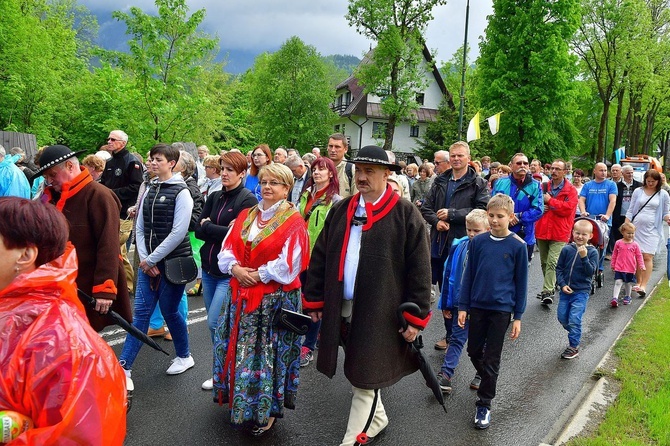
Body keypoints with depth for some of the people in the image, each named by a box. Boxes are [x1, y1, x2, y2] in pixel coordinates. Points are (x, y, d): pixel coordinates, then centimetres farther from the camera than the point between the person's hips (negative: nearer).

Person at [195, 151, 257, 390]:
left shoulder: (248, 200, -10)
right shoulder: (214, 197, 9)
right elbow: (198, 230, 2)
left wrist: (208, 227, -10)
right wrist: (221, 231, -14)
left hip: (230, 271, -7)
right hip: (209, 267, 7)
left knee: (215, 323, -6)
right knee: (214, 323, 14)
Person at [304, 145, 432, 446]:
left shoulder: (406, 214, -8)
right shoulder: (340, 210, 7)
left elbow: (419, 269, -8)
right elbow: (320, 258, 9)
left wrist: (415, 316, -9)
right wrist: (314, 300, 8)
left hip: (379, 313, -5)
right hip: (343, 309, 6)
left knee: (365, 378, 3)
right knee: (360, 373, 22)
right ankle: (377, 420, 46)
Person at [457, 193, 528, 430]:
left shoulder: (518, 246, -7)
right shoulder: (478, 242, -2)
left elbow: (521, 282, -1)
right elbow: (468, 275, 4)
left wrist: (518, 316, -1)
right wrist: (463, 306, 2)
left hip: (501, 309, -3)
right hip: (477, 305, 3)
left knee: (491, 357, 5)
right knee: (474, 351, 15)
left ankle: (484, 404, 18)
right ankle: (486, 380, 45)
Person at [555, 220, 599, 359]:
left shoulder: (592, 252, -6)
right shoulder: (567, 249, -1)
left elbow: (591, 272, -15)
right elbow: (559, 268, 3)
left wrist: (584, 257, -27)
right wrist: (562, 285, -8)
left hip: (581, 291, -3)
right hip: (565, 290, 4)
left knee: (574, 319, -8)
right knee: (562, 317, 9)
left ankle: (574, 347, 8)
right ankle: (575, 335, 37)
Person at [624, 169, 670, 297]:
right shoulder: (638, 191, 9)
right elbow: (630, 211, 9)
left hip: (652, 230, -2)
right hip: (636, 228, 2)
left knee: (647, 257, -10)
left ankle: (643, 286, -11)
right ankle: (638, 282, 17)